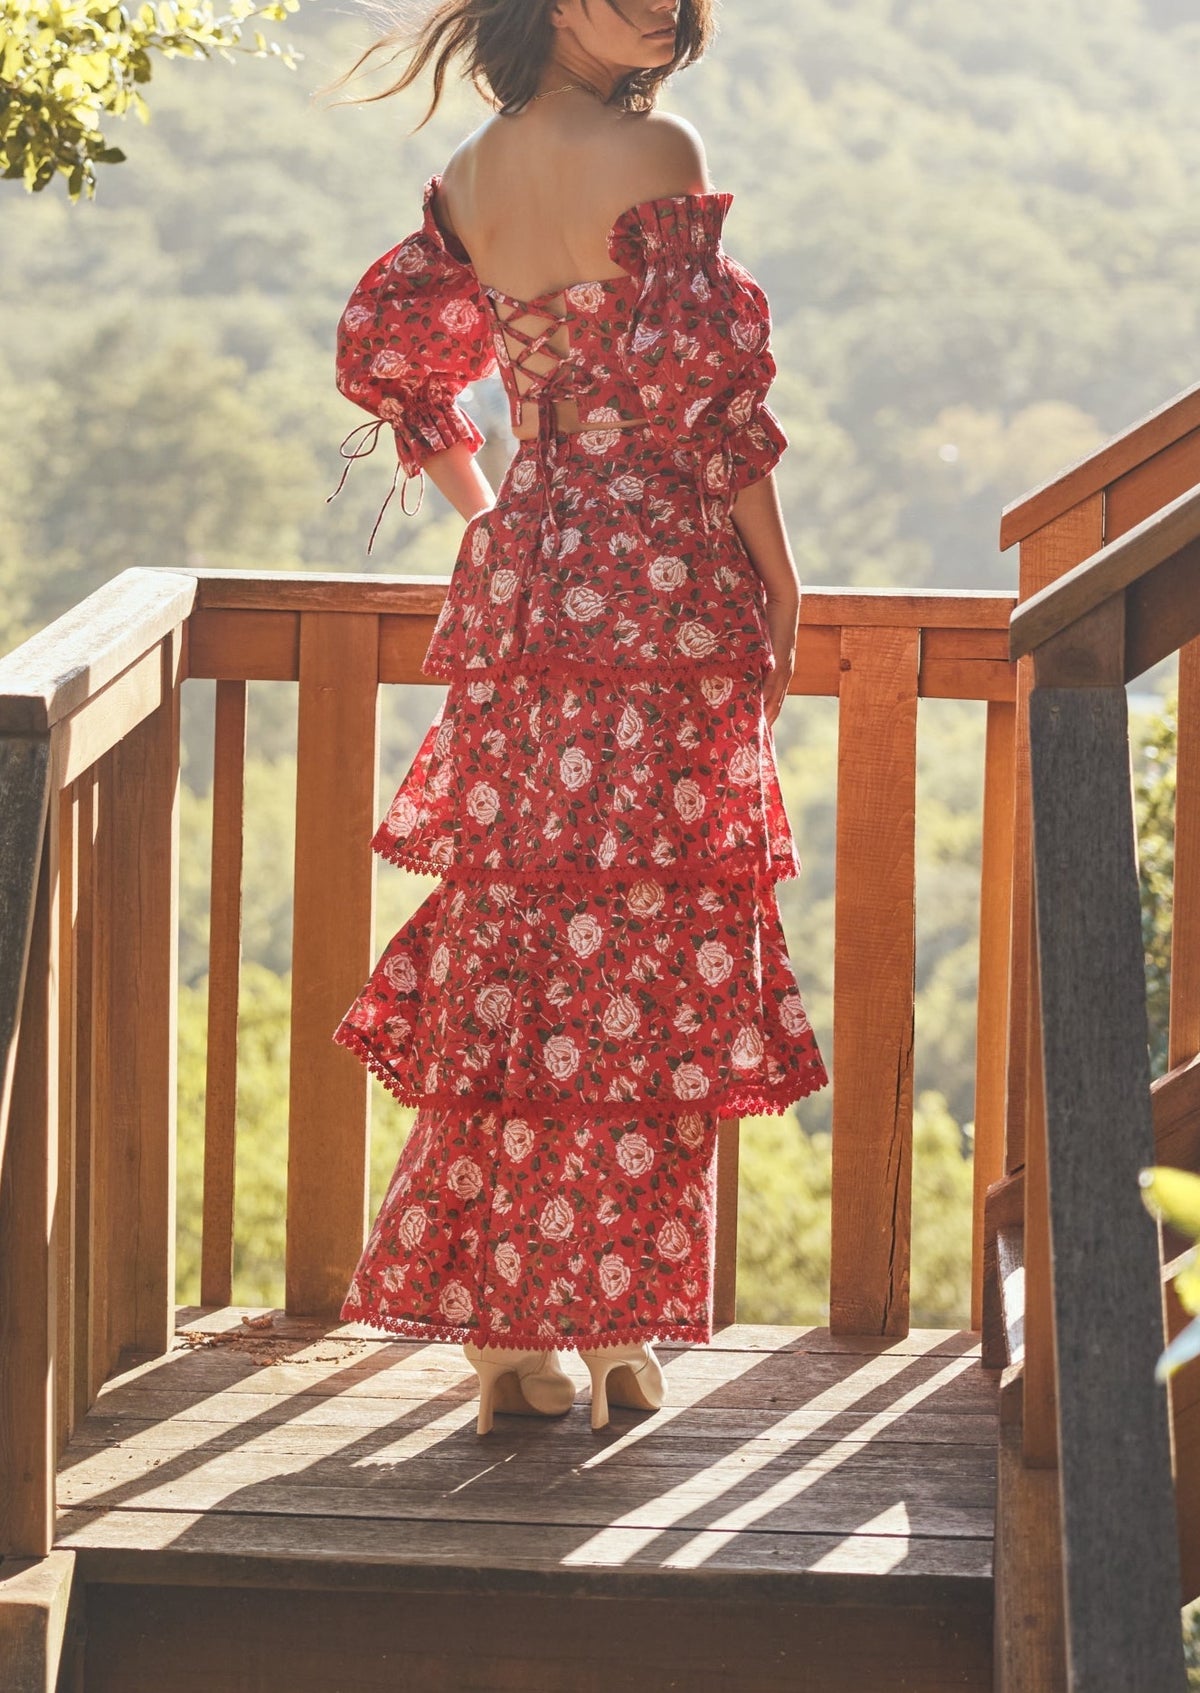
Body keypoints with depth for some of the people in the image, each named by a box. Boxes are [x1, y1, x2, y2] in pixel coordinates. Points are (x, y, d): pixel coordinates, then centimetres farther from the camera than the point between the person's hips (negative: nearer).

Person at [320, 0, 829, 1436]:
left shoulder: (470, 177, 8)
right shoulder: (656, 160, -13)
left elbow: (381, 355, 15)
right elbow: (701, 396, -15)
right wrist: (779, 582, -5)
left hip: (521, 590, 6)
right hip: (665, 597, -6)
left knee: (506, 951, 9)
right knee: (643, 964, 1)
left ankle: (500, 1332, 10)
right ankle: (613, 1332, 5)